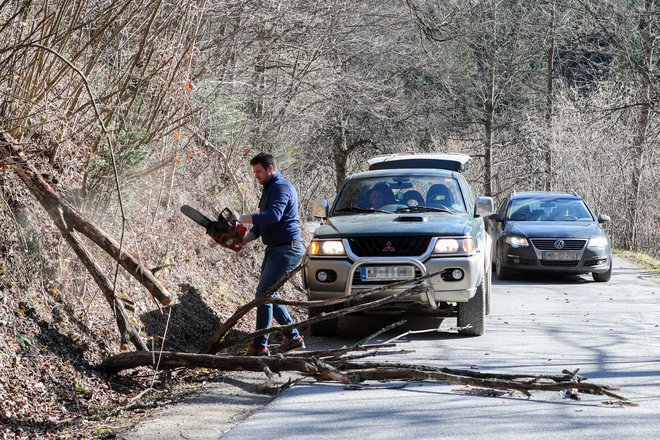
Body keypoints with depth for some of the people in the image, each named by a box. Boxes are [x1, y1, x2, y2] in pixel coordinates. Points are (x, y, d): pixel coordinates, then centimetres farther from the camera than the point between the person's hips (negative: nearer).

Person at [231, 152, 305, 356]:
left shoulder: (281, 187, -14)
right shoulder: (269, 189, 19)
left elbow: (274, 215, -31)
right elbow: (262, 222, 24)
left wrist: (242, 217, -33)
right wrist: (244, 240, 8)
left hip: (287, 249, -11)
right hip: (274, 249, 11)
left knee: (264, 295, -13)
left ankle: (260, 346, -11)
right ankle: (293, 337, 21)